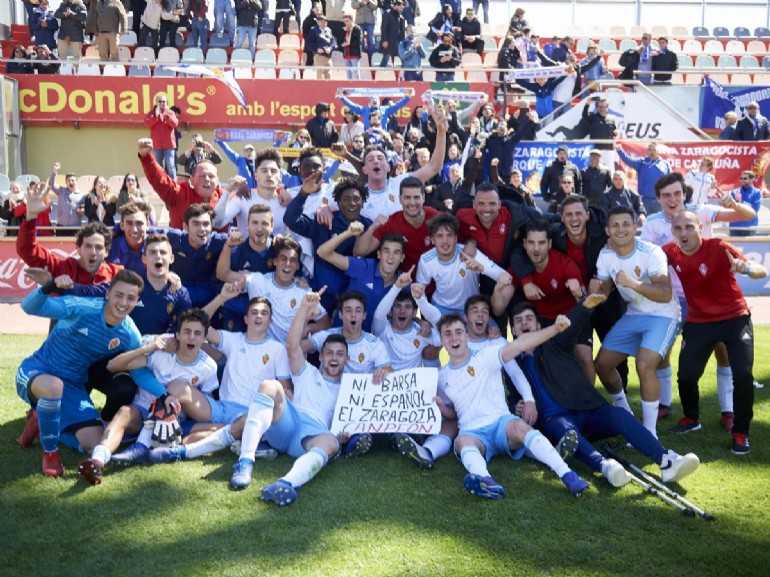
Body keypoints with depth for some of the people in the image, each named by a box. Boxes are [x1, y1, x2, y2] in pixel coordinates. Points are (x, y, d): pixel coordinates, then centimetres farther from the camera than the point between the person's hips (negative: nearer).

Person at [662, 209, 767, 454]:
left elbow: (762, 271, -26)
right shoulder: (671, 252, -9)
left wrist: (745, 268, -51)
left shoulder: (719, 248, -20)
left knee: (743, 373, -16)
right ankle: (692, 418, 27)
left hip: (734, 318, -3)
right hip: (698, 322, 3)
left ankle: (740, 432, 2)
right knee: (686, 375, -3)